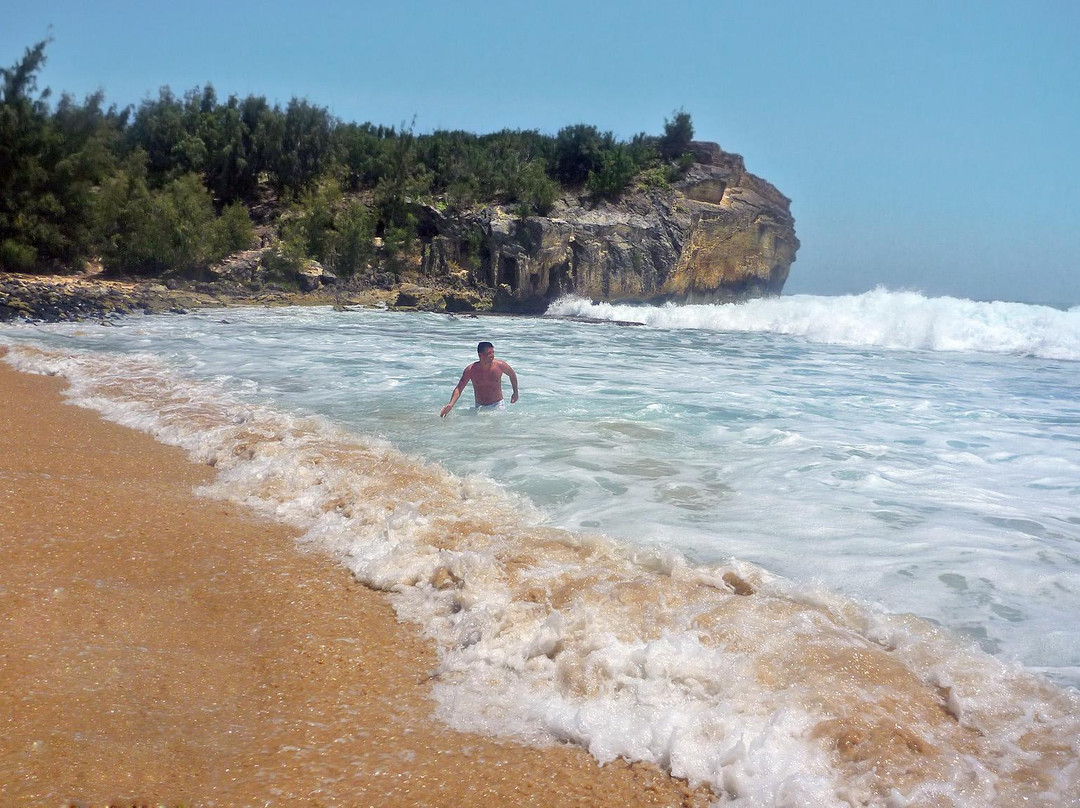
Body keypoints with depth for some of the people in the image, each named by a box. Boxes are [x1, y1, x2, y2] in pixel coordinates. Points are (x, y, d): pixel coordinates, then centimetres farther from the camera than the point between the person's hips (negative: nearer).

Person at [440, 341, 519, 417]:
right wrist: (450, 405, -27)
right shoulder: (471, 370, -13)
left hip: (498, 406, -1)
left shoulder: (500, 365, -11)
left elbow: (512, 375, 10)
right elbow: (458, 389, -12)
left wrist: (516, 393, 16)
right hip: (480, 408, 1)